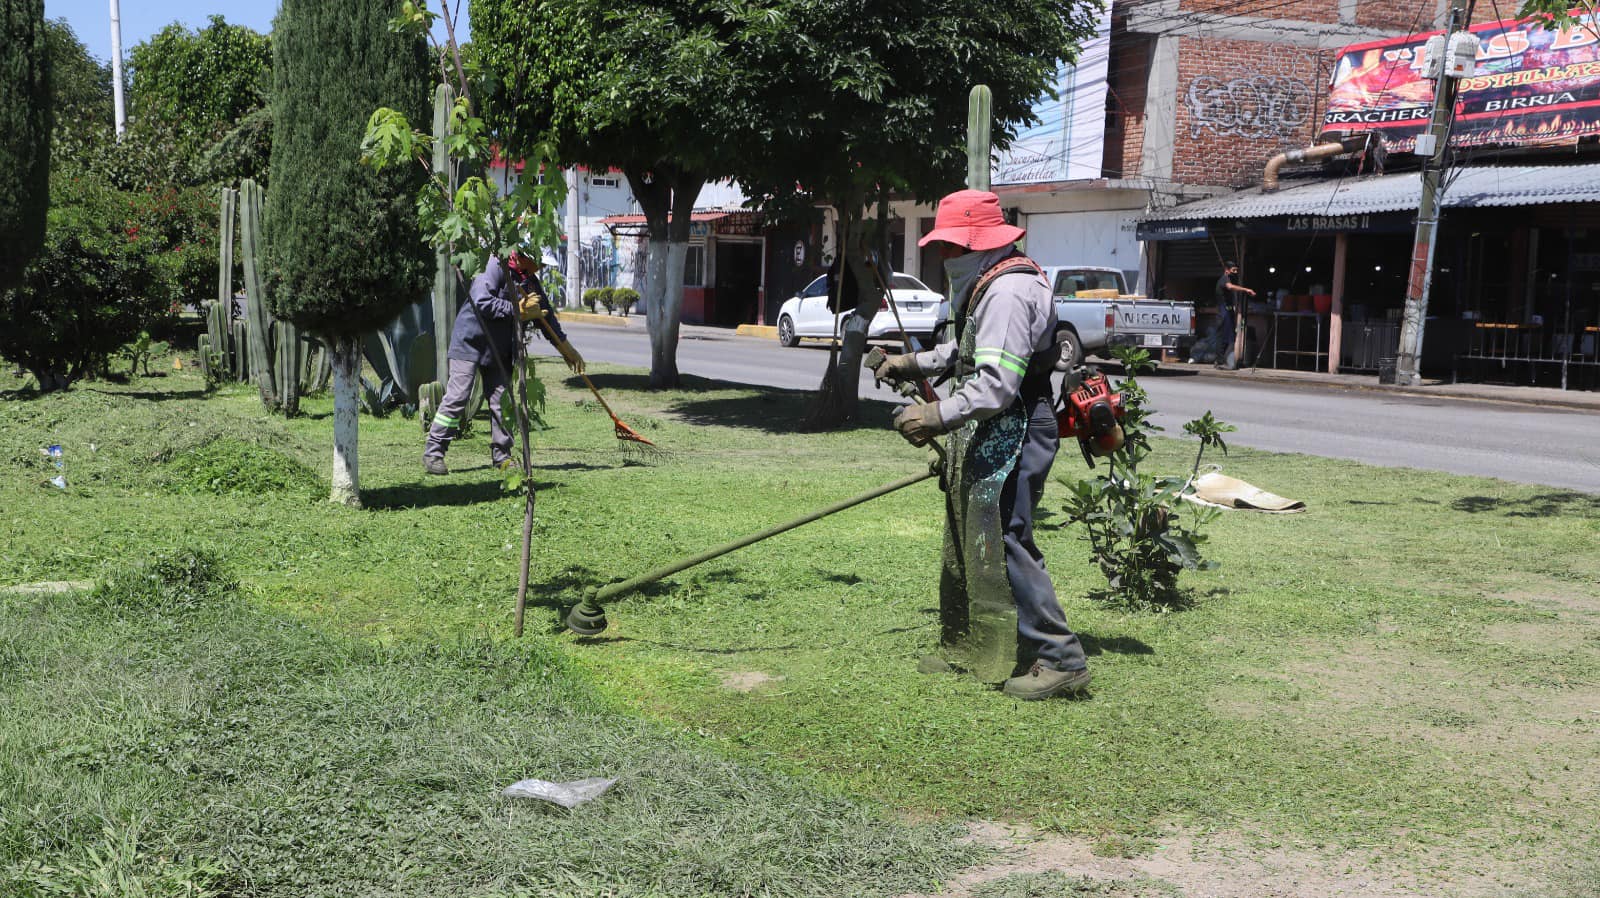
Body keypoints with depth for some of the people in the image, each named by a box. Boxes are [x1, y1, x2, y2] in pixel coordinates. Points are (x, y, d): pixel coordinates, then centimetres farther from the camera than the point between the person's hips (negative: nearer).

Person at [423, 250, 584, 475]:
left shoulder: (530, 281, 8)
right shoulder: (495, 266, -16)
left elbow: (546, 315, 17)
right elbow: (481, 302, -28)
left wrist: (566, 348, 18)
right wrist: (517, 310, -23)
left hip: (499, 350, 7)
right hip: (470, 341, -7)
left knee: (501, 400, 5)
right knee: (456, 397, -8)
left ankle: (502, 455, 13)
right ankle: (433, 454, -3)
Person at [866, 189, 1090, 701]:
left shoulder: (1009, 292, -20)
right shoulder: (990, 286, 16)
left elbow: (996, 385, -29)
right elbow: (967, 352, 30)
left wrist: (939, 416, -31)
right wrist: (914, 364, 22)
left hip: (1011, 436, -11)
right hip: (991, 435, 11)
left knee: (1002, 542, -11)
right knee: (971, 539, 17)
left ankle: (1060, 659, -6)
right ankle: (968, 645, 30)